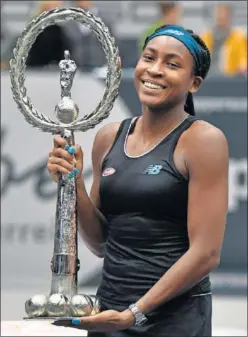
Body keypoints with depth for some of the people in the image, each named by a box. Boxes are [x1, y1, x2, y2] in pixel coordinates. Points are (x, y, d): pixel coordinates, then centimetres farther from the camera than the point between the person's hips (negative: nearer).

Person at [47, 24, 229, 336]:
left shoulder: (203, 140, -9)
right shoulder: (109, 138, 7)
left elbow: (206, 253, -14)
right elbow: (101, 244, 12)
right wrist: (74, 184, -4)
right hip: (108, 310, 5)